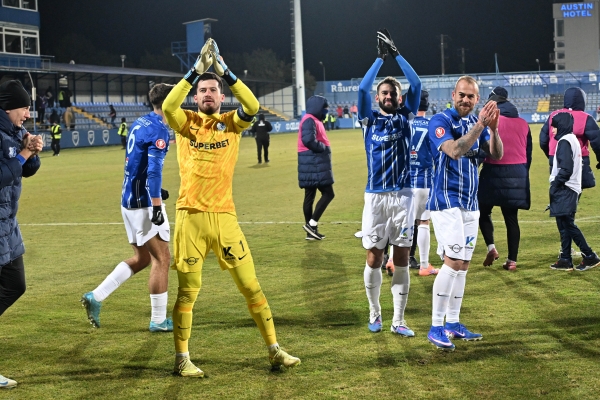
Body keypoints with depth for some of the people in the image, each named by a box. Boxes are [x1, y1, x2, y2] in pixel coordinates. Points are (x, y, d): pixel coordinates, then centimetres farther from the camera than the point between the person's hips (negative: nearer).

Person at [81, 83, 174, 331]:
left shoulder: (139, 123, 12)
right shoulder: (159, 130, -15)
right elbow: (154, 170, -24)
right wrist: (156, 206, -26)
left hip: (129, 199, 9)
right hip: (144, 202, -9)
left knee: (141, 259, 17)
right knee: (161, 259, 1)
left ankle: (95, 297, 11)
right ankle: (159, 320, 8)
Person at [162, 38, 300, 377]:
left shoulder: (231, 123, 7)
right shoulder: (186, 122, 5)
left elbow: (252, 106, -13)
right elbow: (168, 106, -17)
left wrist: (225, 72, -16)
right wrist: (195, 72, -19)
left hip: (224, 216, 1)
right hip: (191, 216, -1)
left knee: (251, 285, 5)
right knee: (188, 290, 4)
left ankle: (275, 350, 14)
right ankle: (182, 359, 14)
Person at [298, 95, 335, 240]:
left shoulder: (314, 120, 19)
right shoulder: (309, 120, -14)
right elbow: (308, 141, -26)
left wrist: (325, 148, 2)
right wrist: (325, 148, -13)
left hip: (316, 164, 10)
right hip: (314, 164, -10)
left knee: (310, 197, 9)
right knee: (328, 193, -8)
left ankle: (311, 231, 13)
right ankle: (311, 224, -8)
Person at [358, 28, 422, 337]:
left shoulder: (404, 118, 8)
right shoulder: (369, 120, 5)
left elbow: (416, 85, -2)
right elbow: (362, 89, -9)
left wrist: (397, 55, -3)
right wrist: (380, 58, -7)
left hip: (403, 196, 1)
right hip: (376, 196, -1)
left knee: (401, 260, 2)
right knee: (374, 258, 4)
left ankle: (398, 321, 7)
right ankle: (374, 313, 22)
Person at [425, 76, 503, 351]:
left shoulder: (477, 123, 11)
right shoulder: (440, 121, -9)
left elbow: (497, 155, 1)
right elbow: (454, 151, -25)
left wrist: (493, 129, -16)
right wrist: (480, 125, -29)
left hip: (470, 202, 8)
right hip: (446, 201, -8)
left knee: (462, 265, 9)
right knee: (454, 261, -17)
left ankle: (453, 323, 17)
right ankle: (436, 327, -13)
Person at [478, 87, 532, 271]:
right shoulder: (523, 124, 10)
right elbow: (528, 154, 15)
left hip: (494, 173, -4)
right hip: (518, 174, 4)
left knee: (483, 211, 14)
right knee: (512, 218, 7)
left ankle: (491, 247, -4)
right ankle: (512, 260, 7)